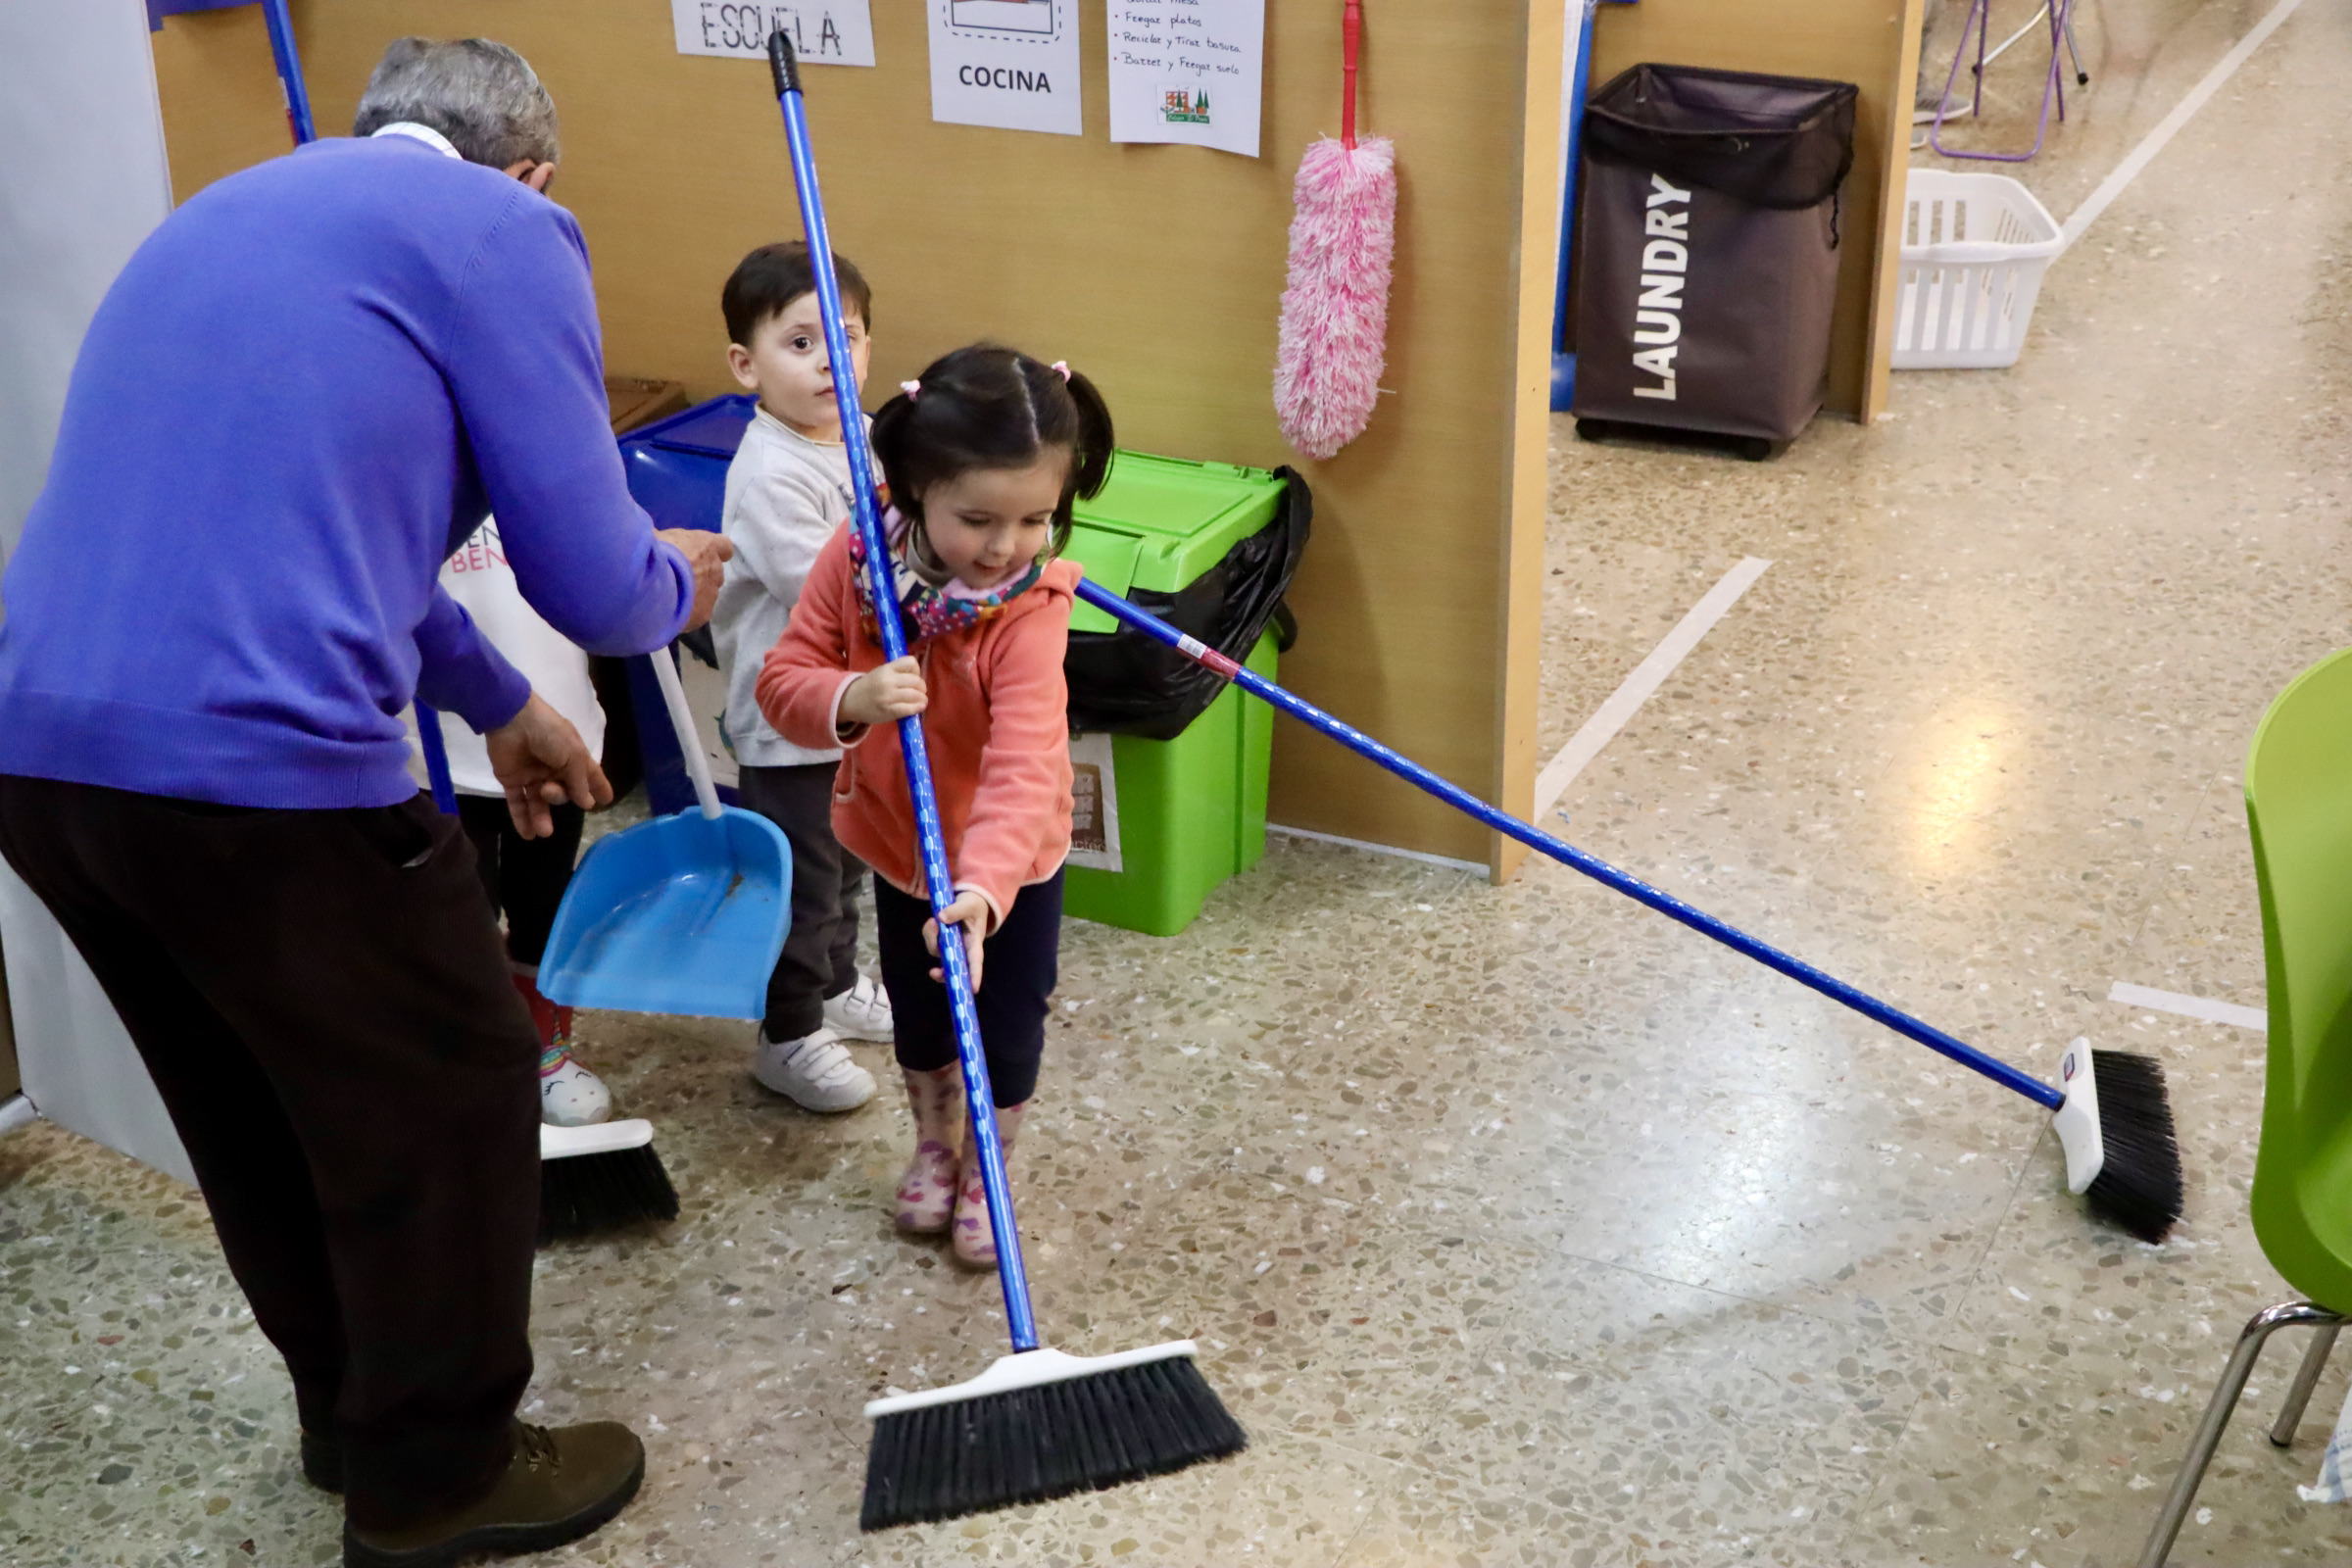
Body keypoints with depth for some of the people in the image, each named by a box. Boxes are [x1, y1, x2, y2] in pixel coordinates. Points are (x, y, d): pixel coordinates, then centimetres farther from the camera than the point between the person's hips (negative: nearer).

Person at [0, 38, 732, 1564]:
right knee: (450, 1103, 13)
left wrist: (497, 704, 44)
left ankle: (350, 1406, 45)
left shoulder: (234, 210, 25)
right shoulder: (502, 232, -1)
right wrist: (672, 586, 21)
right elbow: (589, 578, -3)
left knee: (258, 1104, 26)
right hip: (255, 766, -8)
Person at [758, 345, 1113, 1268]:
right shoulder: (855, 560, -23)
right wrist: (851, 699, -41)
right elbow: (783, 682, -18)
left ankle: (987, 1173, 42)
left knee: (1005, 1030, 14)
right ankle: (933, 1145, 52)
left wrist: (985, 885, -57)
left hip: (1008, 864, -3)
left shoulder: (1030, 610, -33)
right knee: (918, 1012, 25)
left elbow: (1023, 767, -42)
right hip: (897, 842, 3)